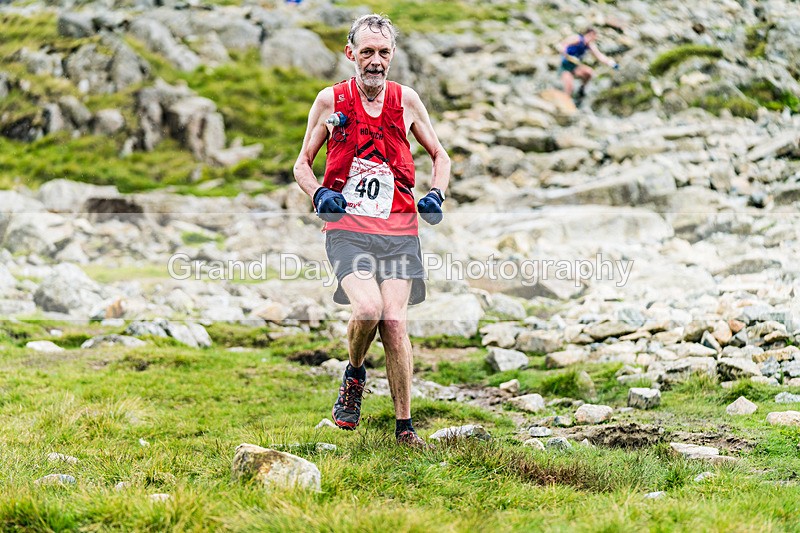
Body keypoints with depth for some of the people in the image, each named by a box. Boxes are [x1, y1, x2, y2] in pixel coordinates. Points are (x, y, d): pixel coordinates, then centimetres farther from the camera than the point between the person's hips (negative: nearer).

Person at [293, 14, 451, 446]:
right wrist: (319, 195, -8)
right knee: (368, 309, -24)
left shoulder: (406, 101, 7)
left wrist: (436, 193, 1)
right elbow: (302, 163, 12)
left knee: (394, 322, -8)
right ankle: (354, 375, 9)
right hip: (347, 229, -1)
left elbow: (439, 156, 20)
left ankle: (404, 426, 4)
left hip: (398, 230, 2)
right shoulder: (331, 101, 3)